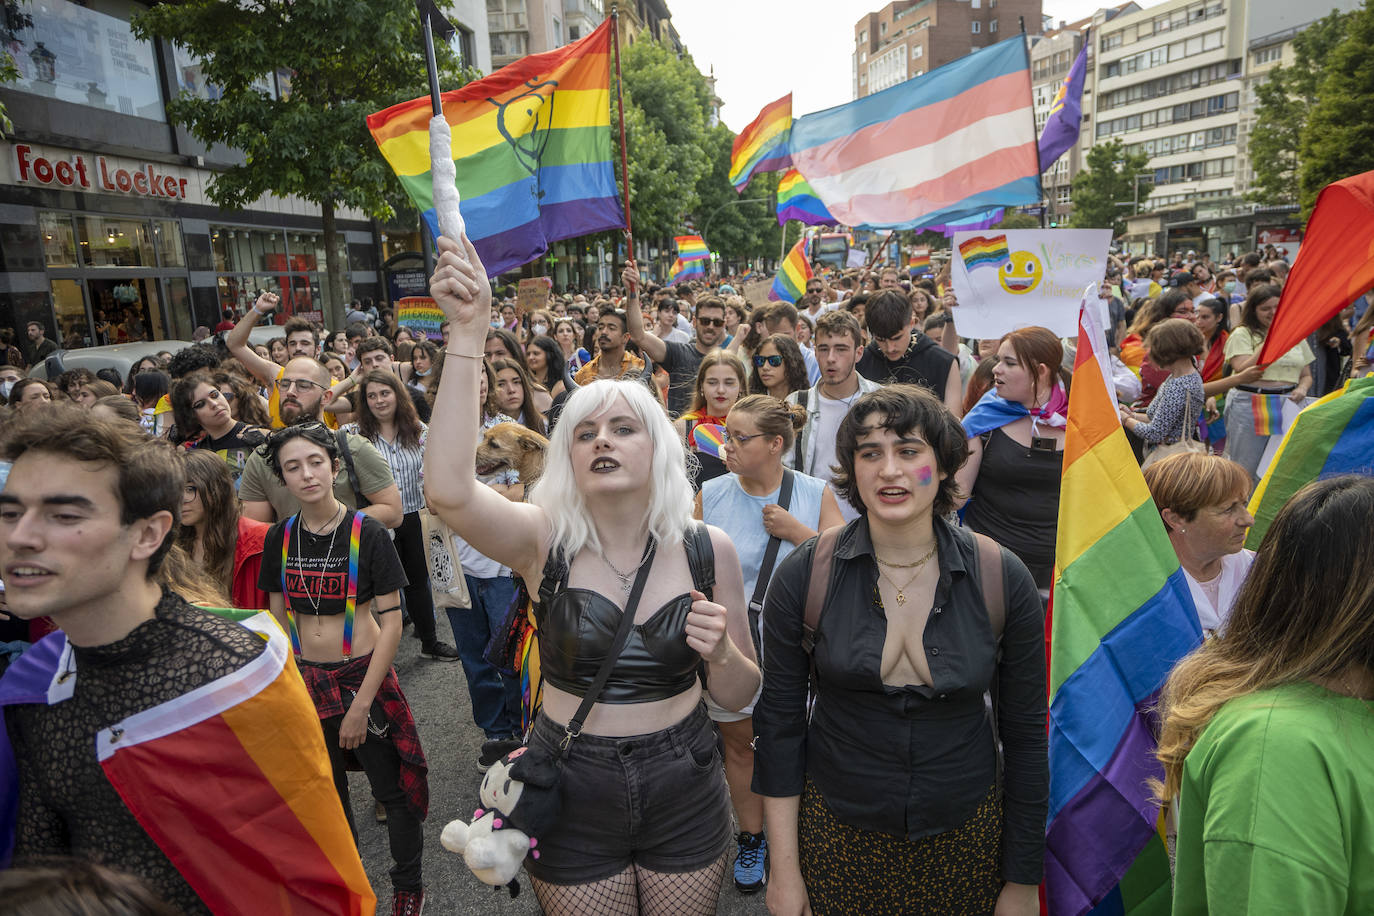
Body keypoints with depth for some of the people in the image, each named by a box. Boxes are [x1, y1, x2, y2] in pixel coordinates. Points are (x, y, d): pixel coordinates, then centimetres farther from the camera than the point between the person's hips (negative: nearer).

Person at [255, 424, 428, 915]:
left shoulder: (367, 533, -13)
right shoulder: (280, 538, -2)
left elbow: (391, 623, -13)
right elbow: (279, 620, 7)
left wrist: (362, 703, -15)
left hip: (364, 674, -3)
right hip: (307, 680, 4)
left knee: (393, 791, 6)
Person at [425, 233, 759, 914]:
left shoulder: (707, 548, -8)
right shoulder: (544, 540, -12)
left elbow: (739, 697, 0)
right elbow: (449, 490, -34)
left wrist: (721, 653, -23)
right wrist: (467, 332, -37)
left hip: (683, 793, 1)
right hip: (571, 795, -1)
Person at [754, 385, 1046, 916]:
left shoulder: (1001, 579, -10)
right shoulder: (803, 576, -12)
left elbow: (1025, 734, -2)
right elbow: (779, 723, -5)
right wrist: (784, 871, -4)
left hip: (964, 836, 1)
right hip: (835, 834, 0)